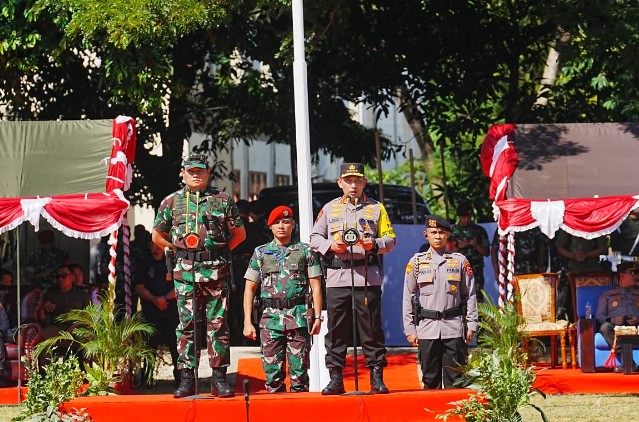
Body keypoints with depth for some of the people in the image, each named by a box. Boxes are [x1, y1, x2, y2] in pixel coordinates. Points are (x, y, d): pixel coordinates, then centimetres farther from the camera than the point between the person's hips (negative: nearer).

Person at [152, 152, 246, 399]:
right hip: (185, 271, 0)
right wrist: (178, 250, 11)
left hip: (216, 270, 0)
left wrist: (221, 250, 9)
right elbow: (157, 236, 19)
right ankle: (186, 379, 3)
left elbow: (239, 233, 16)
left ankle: (219, 379, 4)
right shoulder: (172, 202, 10)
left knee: (218, 323, 0)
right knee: (186, 324, 0)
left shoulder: (223, 200, 9)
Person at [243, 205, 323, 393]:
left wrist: (317, 316, -2)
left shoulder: (305, 251, 8)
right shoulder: (261, 253, 11)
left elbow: (316, 286, 7)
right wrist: (247, 322, 3)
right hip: (271, 318, 1)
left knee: (299, 371, -1)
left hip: (299, 318, -1)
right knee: (273, 372, 1)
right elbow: (249, 289, 11)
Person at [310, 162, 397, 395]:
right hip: (337, 278, 1)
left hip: (368, 278, -1)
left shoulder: (376, 208, 11)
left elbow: (391, 239, 9)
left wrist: (375, 244, -12)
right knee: (336, 330, 2)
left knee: (371, 328, -1)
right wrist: (330, 246, -7)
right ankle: (335, 378, 7)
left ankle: (377, 378, 5)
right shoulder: (329, 208, 14)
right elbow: (315, 237, 13)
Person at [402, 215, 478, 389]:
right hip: (426, 329, 1)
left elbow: (470, 296, 8)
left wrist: (471, 325, 3)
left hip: (454, 329, -1)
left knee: (454, 380, 0)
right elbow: (408, 298, 8)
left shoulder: (460, 261, 6)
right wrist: (409, 329, 3)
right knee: (430, 378, 5)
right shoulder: (416, 262, 6)